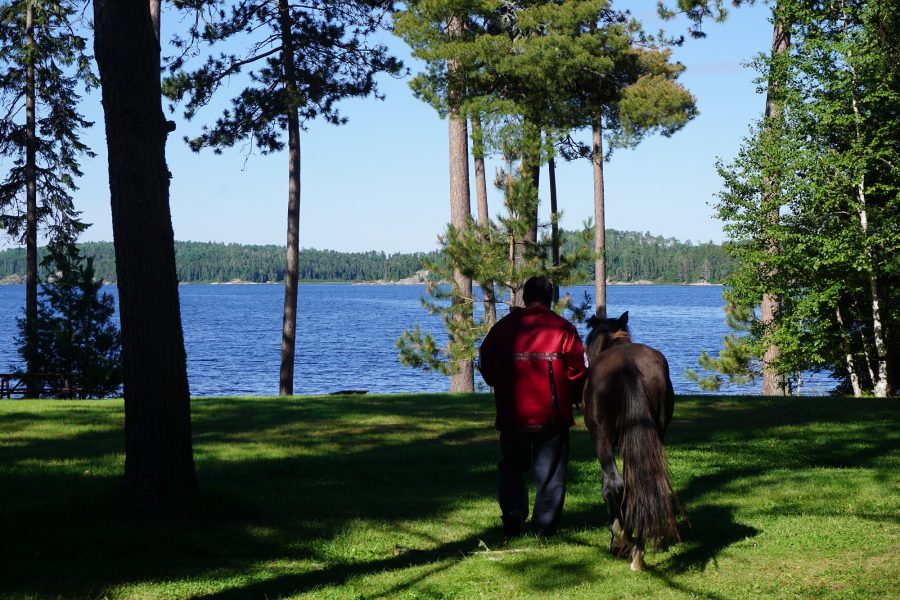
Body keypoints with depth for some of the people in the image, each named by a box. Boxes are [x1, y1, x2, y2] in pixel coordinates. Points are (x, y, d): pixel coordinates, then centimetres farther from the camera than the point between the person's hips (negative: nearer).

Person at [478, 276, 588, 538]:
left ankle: (513, 512, -3)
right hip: (552, 415, -2)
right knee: (550, 472, 9)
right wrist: (575, 398, 13)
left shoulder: (503, 327, 2)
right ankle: (544, 527, 9)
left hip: (512, 415, 2)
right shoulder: (563, 329, -4)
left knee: (512, 464, 18)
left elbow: (486, 363, 9)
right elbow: (577, 371, -4)